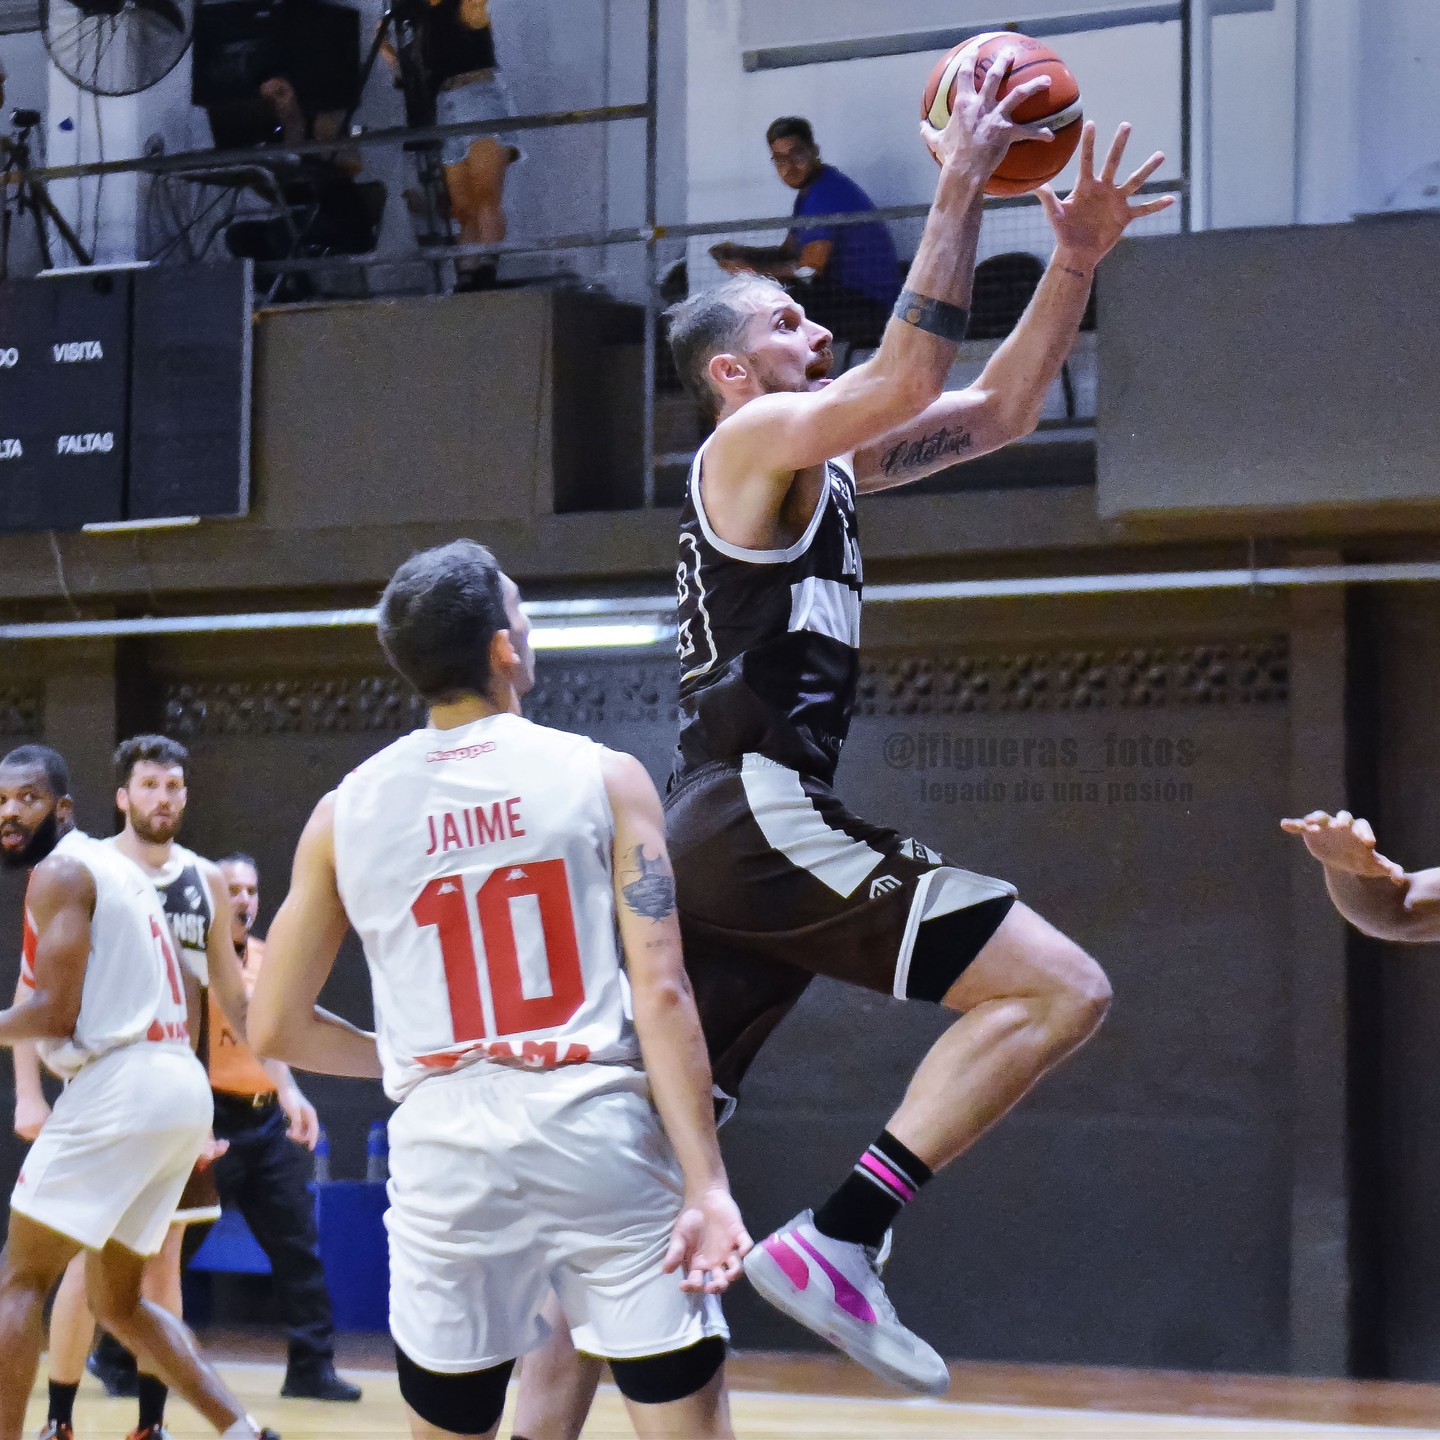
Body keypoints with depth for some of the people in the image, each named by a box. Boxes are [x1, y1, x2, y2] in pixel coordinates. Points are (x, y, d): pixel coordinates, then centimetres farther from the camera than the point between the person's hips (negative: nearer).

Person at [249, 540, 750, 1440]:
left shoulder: (346, 813, 7)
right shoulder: (604, 778, 0)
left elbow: (276, 1028, 11)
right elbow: (660, 995, -8)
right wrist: (706, 1184, -10)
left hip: (444, 1149, 3)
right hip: (598, 1130, -2)